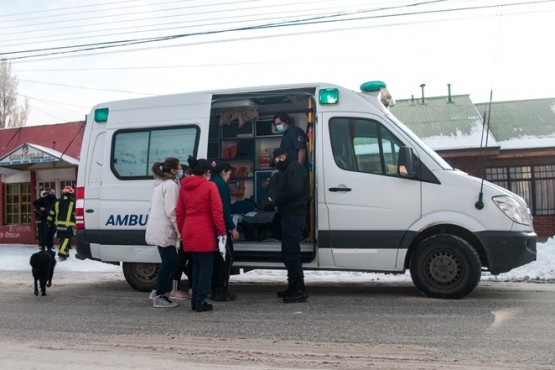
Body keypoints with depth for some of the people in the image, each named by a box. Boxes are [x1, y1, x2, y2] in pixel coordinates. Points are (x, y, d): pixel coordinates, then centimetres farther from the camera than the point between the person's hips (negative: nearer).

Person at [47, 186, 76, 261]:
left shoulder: (57, 202, 9)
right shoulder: (73, 202, -5)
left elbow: (51, 212, 13)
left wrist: (49, 222, 22)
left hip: (59, 224, 5)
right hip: (68, 225, -5)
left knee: (62, 238, 18)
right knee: (66, 238, -7)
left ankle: (65, 253, 25)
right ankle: (62, 253, -22)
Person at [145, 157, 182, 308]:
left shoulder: (161, 184, 17)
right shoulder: (171, 185, -14)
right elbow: (171, 211, -20)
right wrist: (179, 231, -15)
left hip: (158, 228, 10)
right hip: (164, 230, -10)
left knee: (169, 261, 17)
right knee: (169, 262, -3)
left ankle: (158, 292, 23)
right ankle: (159, 297, 3)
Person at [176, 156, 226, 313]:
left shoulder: (183, 187, 11)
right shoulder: (210, 186, -7)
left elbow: (179, 212, 13)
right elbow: (217, 211, -11)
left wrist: (182, 231, 20)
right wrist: (222, 231, -7)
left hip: (188, 232, 6)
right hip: (205, 233, -6)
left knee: (196, 265, 17)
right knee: (206, 267, 2)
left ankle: (195, 300, 19)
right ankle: (201, 301, 1)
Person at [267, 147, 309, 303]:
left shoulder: (296, 168, -9)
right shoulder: (287, 170, 24)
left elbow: (293, 190, -23)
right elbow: (281, 189, 24)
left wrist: (276, 199, -12)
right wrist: (272, 197, 2)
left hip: (294, 216, -11)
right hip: (289, 216, 11)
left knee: (291, 252, -13)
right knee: (289, 252, 16)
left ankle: (300, 291, -12)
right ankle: (293, 287, 24)